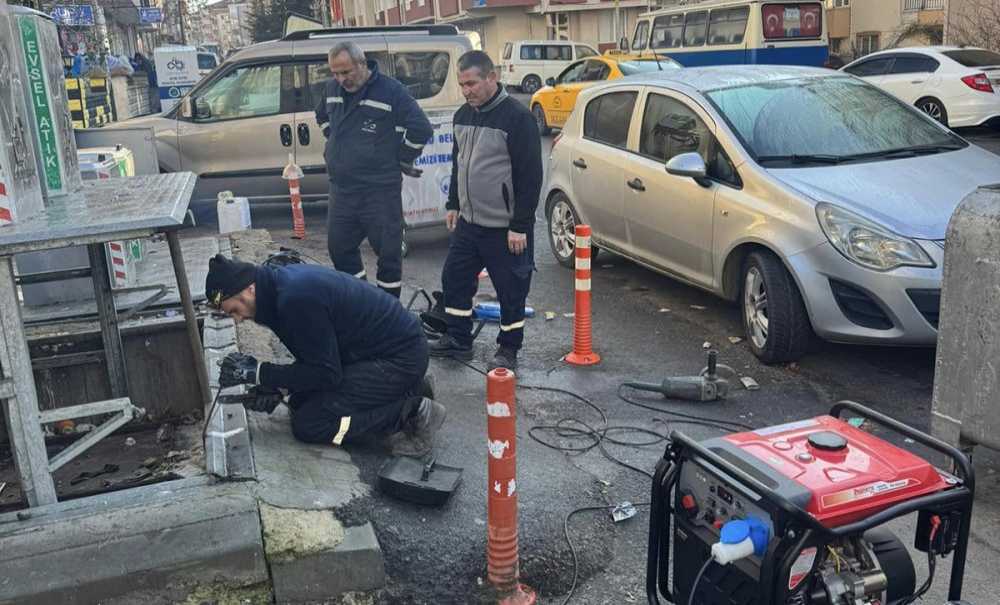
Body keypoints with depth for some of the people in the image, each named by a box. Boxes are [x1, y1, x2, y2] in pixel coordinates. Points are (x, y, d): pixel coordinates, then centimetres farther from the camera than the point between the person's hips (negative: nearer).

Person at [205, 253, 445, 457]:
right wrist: (272, 384, 4)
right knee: (300, 401, 12)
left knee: (307, 424, -12)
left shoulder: (297, 296, -26)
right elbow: (313, 356, 15)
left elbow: (325, 373, -20)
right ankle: (409, 389, 12)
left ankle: (413, 411, -8)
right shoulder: (283, 279, 4)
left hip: (400, 356, -10)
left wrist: (259, 372, -15)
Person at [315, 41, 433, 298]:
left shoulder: (391, 91, -12)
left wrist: (401, 159, -6)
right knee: (339, 248, 14)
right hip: (341, 188, 7)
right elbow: (322, 116, 29)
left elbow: (421, 129, -14)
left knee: (388, 251, 1)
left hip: (380, 191, -6)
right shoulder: (333, 88, 8)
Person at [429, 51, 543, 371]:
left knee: (511, 290, 4)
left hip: (504, 226, -7)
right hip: (468, 221, 7)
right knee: (454, 278, 13)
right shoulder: (463, 115, 8)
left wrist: (520, 226, -17)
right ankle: (458, 339, 29)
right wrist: (453, 205, 17)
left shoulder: (517, 117, -15)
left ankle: (508, 350, 20)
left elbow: (530, 175, -16)